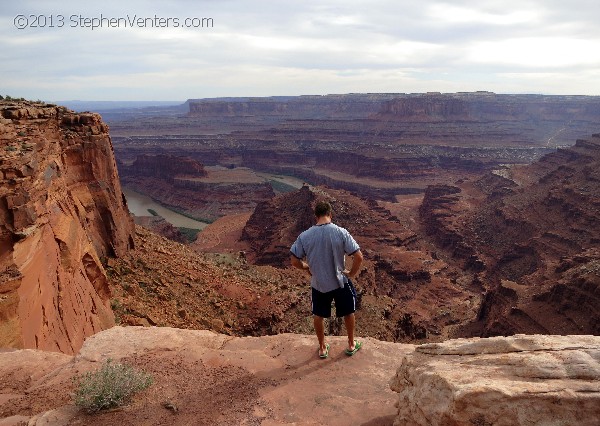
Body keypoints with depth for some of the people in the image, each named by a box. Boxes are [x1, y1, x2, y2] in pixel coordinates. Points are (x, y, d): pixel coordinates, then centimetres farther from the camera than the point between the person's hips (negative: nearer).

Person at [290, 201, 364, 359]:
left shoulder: (305, 236, -14)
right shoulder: (341, 232, -18)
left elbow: (294, 261, -7)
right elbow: (359, 257, -19)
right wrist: (351, 273, -2)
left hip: (318, 284, 1)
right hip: (340, 282, -1)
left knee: (318, 315, 23)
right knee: (348, 312, 24)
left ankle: (322, 348, 38)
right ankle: (351, 345, 39)